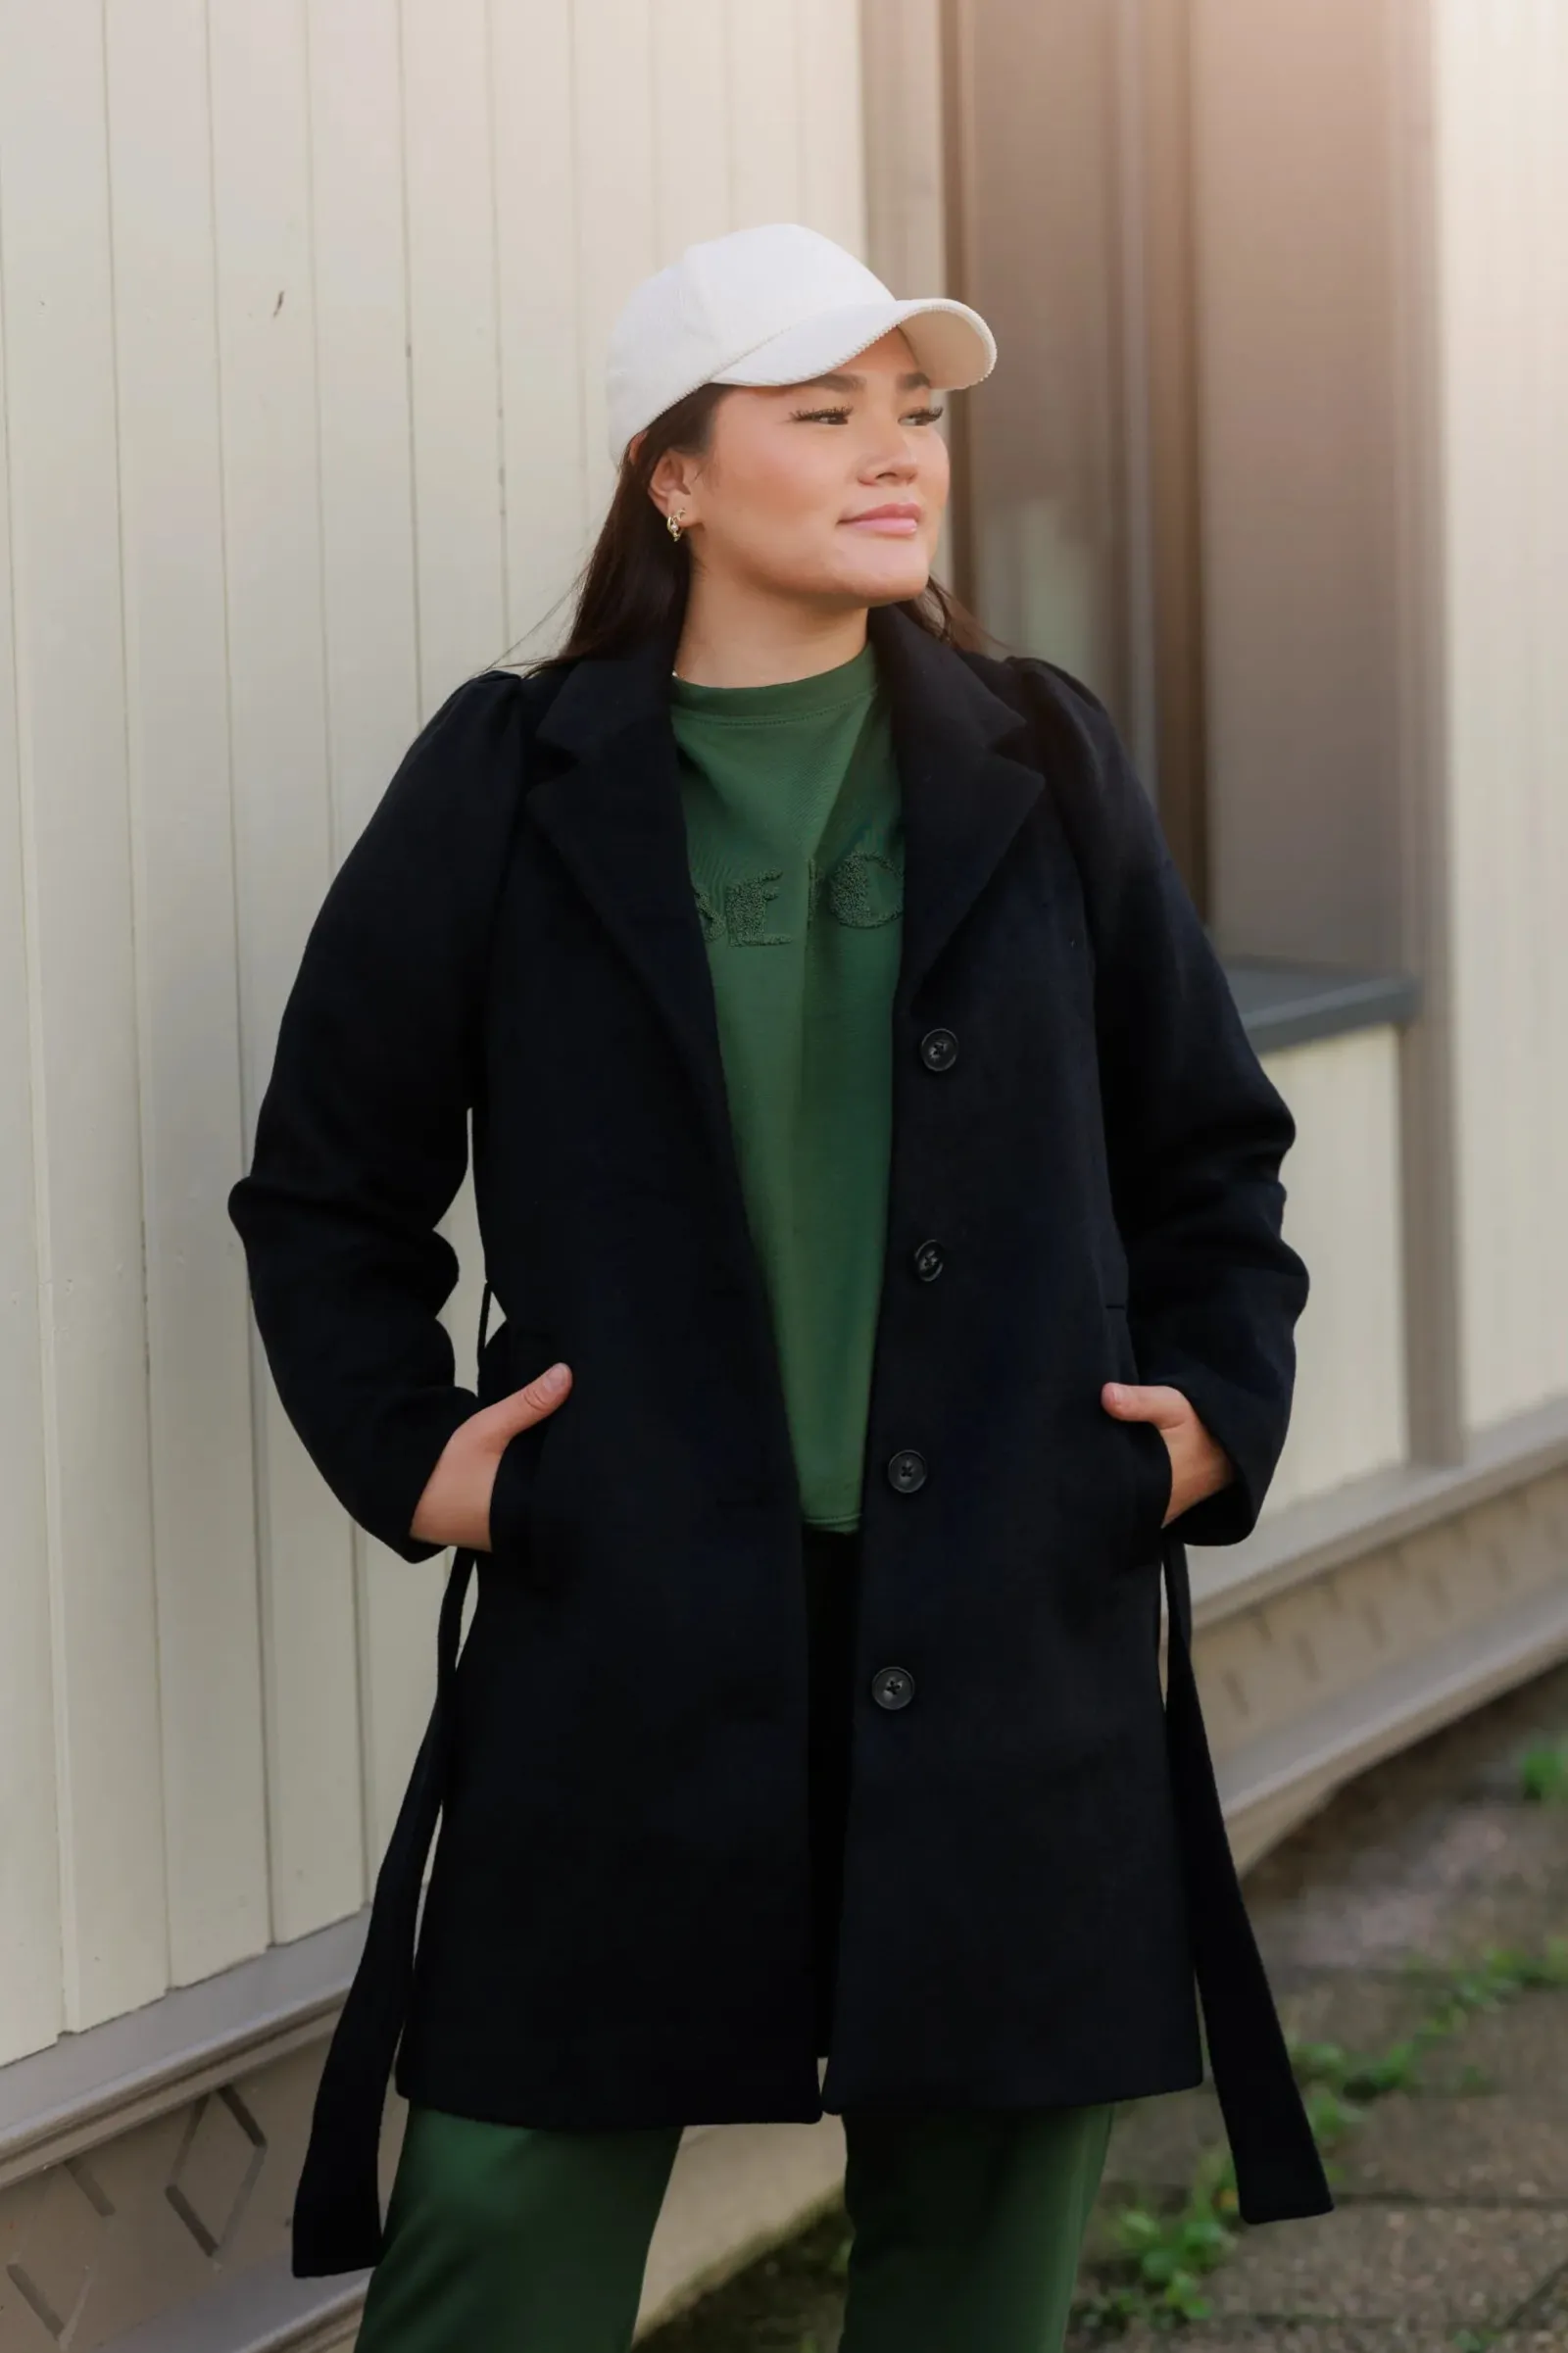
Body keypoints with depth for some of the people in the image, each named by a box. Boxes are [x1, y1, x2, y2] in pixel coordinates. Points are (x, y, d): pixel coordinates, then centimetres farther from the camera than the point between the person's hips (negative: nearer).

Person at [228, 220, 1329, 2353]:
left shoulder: (1038, 769, 8)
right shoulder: (515, 785, 2)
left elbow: (1208, 1151, 17)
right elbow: (326, 1185, 10)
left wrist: (1221, 1403, 3)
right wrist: (405, 1452, -2)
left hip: (1010, 1638, 2)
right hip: (624, 1638, -2)